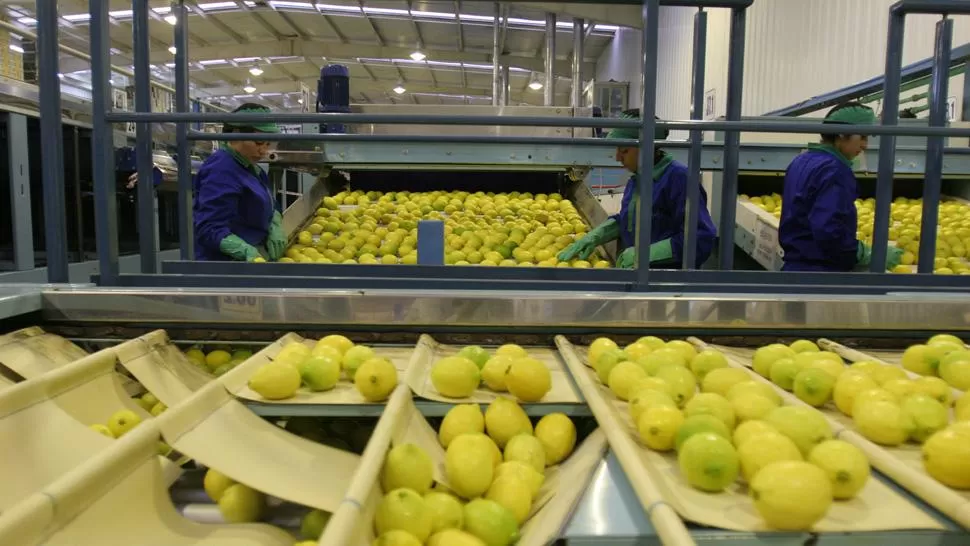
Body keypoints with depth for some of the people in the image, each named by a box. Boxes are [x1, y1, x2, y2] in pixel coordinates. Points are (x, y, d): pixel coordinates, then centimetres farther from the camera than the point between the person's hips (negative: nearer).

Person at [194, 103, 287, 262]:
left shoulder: (250, 166, 8)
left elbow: (270, 207, 14)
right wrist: (247, 252, -39)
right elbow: (211, 230, -25)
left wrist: (276, 228, -7)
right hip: (226, 263, -9)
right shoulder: (221, 171, -21)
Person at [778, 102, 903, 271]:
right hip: (821, 269, -9)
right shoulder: (834, 170, -17)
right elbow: (829, 233, -27)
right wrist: (874, 255, -15)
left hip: (795, 265, 9)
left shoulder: (802, 161, 11)